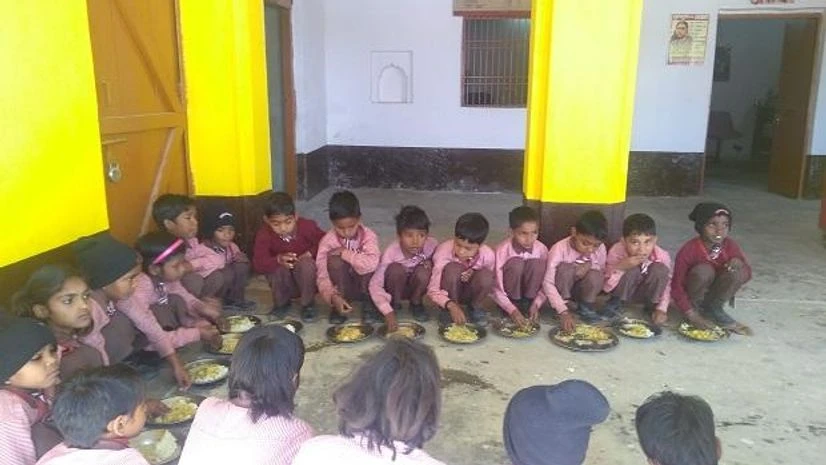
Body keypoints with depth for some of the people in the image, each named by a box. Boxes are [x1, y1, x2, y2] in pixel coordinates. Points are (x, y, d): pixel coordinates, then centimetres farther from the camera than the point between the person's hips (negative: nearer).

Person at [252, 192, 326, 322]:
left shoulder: (307, 227, -20)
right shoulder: (264, 234, -17)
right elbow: (258, 263, -27)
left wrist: (310, 253, -24)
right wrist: (278, 260, -46)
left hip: (308, 280, -1)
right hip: (284, 284, 1)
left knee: (306, 263, -32)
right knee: (277, 267, -30)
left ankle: (307, 304, -8)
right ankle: (281, 303, 0)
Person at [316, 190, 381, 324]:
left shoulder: (368, 236, -17)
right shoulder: (327, 241, -14)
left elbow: (373, 263, -37)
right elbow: (322, 276, -20)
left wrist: (345, 254, -32)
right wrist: (333, 297, -37)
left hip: (365, 287, -1)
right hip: (341, 287, 1)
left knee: (367, 265, -31)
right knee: (334, 258, -27)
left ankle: (369, 303, -8)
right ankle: (337, 307, -13)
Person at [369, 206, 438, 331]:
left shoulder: (432, 245, -24)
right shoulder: (391, 252, -30)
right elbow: (375, 285, -31)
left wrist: (430, 263, -25)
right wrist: (388, 314, -42)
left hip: (415, 287, 2)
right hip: (397, 288, -2)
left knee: (423, 272, -30)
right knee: (395, 269, -33)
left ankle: (416, 303, 0)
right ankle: (395, 302, -5)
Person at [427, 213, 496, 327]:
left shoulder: (488, 256, -21)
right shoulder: (443, 252, -27)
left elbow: (488, 283, -4)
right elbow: (432, 290, -28)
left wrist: (473, 274, -25)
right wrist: (451, 306, -46)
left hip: (469, 294, 2)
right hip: (448, 295, -2)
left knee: (486, 276, -30)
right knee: (452, 269, -33)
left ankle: (475, 308, 0)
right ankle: (449, 310, -11)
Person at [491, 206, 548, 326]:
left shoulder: (542, 249, -14)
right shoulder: (502, 250, -23)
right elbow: (497, 288, -22)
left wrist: (536, 305, -24)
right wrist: (512, 310, -33)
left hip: (530, 297, 2)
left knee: (537, 263, -24)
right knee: (515, 263, -29)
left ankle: (527, 305, -10)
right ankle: (516, 305, -12)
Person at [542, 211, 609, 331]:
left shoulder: (600, 249, -15)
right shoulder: (560, 249, -27)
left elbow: (602, 271, 1)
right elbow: (548, 283, -30)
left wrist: (590, 264, -24)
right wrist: (563, 312, -41)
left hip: (579, 290, 3)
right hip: (562, 292, -3)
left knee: (595, 276, -28)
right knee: (565, 268, -32)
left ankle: (586, 307, -1)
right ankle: (567, 305, -10)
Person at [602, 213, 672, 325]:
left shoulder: (662, 256, -24)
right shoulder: (616, 252, -29)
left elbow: (666, 284, -10)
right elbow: (606, 287, -26)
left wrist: (662, 309, -22)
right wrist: (620, 267, -41)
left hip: (645, 293, 2)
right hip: (624, 291, -2)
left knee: (660, 269, -27)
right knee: (632, 270, -33)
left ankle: (652, 305, -2)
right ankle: (616, 302, -5)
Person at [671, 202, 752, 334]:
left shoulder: (730, 246, -12)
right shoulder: (688, 250, -24)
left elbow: (747, 274, -2)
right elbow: (676, 286, -22)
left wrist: (738, 264, -27)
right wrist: (692, 315, -30)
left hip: (713, 294, 4)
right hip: (691, 295, -4)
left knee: (738, 271, -22)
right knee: (704, 271, -32)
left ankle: (714, 309, -2)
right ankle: (696, 308, -8)